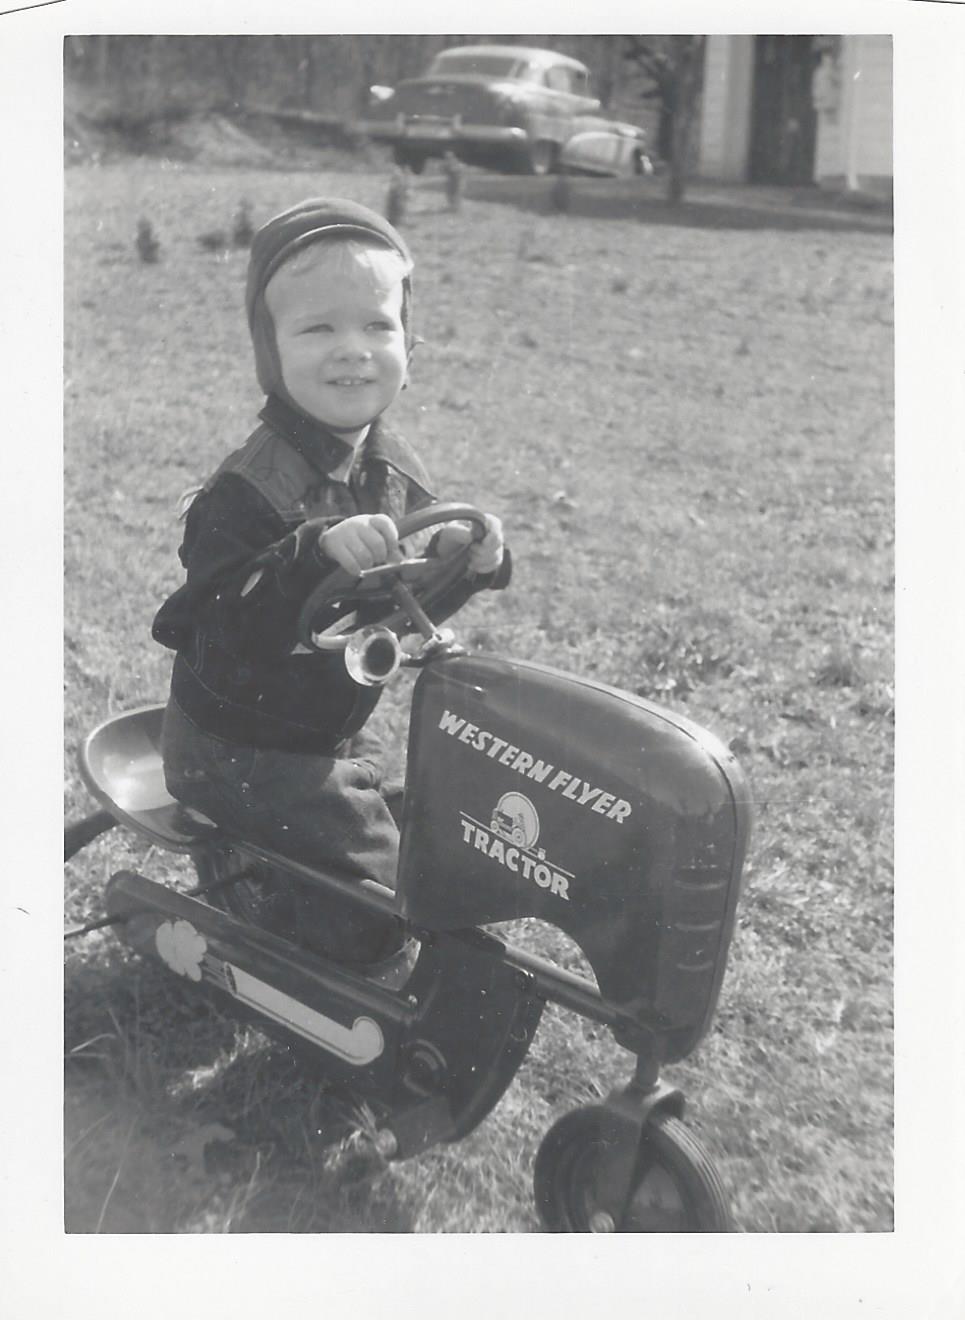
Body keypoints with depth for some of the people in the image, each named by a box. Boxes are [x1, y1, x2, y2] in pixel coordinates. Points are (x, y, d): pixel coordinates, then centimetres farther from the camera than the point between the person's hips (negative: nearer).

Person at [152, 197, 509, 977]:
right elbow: (226, 638, -35)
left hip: (334, 731, 8)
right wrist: (317, 554, -48)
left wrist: (467, 562, -15)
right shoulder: (253, 488, -28)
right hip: (245, 752, -8)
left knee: (419, 845, 22)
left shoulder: (394, 470, -3)